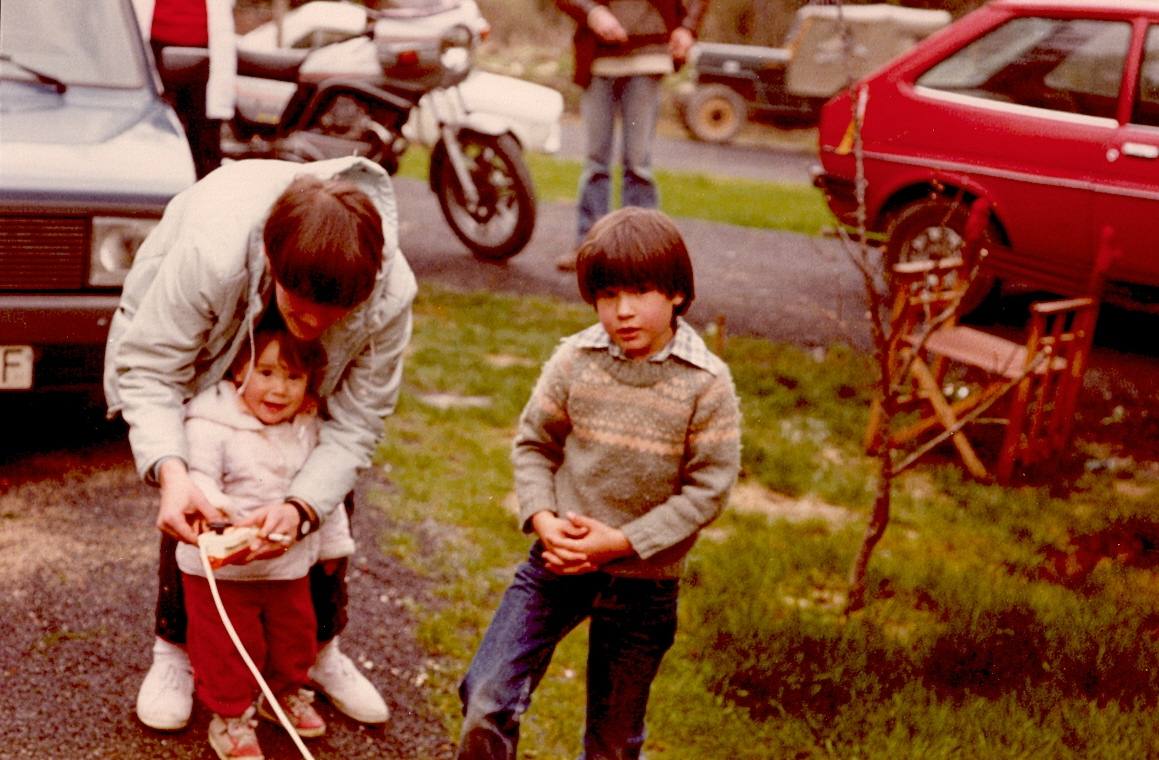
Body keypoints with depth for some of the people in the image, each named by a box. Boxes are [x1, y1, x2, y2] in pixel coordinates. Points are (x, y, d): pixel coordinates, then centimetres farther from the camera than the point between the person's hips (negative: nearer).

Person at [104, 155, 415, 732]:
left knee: (328, 495, -1)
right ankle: (175, 648, 12)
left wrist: (301, 508, -46)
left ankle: (321, 648, 20)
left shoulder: (390, 295, -39)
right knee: (193, 504, -12)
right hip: (191, 341, -2)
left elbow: (354, 425, -30)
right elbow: (148, 370, -35)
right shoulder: (210, 253, -47)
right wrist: (170, 471, -52)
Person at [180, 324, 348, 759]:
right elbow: (197, 480, -26)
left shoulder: (310, 428, 0)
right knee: (226, 648, 6)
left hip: (290, 565, 5)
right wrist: (220, 511, -46)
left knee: (295, 636, 21)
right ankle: (229, 716, 27)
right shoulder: (210, 425, -19)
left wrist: (334, 542, 18)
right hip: (221, 566, -5)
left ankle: (287, 692, 46)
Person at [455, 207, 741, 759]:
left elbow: (707, 488, -11)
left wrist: (622, 542, -17)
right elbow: (532, 444, 3)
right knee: (486, 703, -11)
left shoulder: (707, 384, -11)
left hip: (643, 580, -1)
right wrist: (541, 518, -13)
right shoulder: (574, 361, -6)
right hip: (559, 560, 1)